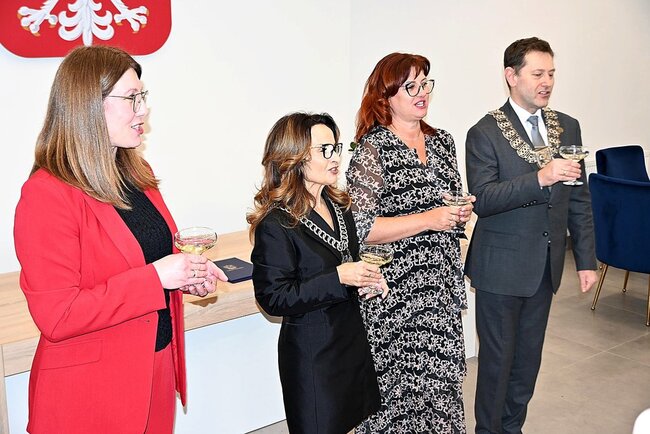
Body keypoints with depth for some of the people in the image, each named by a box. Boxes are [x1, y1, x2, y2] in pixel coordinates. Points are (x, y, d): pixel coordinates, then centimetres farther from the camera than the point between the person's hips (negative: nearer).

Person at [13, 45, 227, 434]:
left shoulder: (137, 175, 6)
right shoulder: (46, 194, -19)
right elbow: (57, 317, -22)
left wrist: (188, 274, -2)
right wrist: (155, 277, -24)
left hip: (158, 364, 7)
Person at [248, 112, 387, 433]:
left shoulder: (338, 205, 5)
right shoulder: (276, 223, -19)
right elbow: (273, 297, -21)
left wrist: (367, 279, -2)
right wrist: (338, 279, -25)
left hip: (351, 336, 7)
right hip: (311, 351, -7)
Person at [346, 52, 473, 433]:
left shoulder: (442, 141, 10)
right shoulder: (372, 149, -12)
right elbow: (360, 228, -18)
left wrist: (461, 212, -1)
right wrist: (428, 220, -20)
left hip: (442, 285, 6)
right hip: (397, 291, -6)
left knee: (442, 377, 14)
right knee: (403, 385, 4)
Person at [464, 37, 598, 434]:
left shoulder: (567, 127, 6)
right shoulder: (485, 133, -10)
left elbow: (579, 198, 9)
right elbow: (482, 199, -20)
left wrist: (586, 259, 7)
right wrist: (539, 178, -31)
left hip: (546, 266, 5)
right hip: (502, 266, -5)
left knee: (528, 357, 17)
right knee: (497, 358, 8)